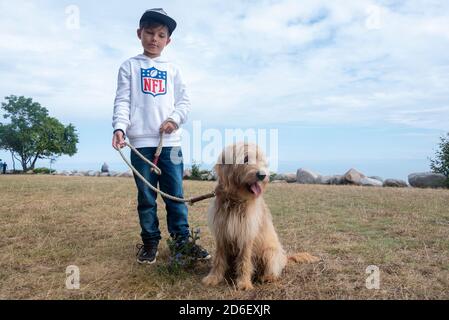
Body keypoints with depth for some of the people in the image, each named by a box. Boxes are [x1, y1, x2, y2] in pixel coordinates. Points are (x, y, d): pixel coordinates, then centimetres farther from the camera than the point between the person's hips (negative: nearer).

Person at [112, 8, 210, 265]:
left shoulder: (173, 70, 16)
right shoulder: (130, 66, 12)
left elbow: (184, 101, 11)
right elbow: (122, 101, 3)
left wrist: (175, 119, -9)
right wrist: (120, 127, -14)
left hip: (170, 141, 1)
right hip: (141, 142, -1)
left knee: (176, 194, 2)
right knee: (146, 196, 4)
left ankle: (182, 239, 10)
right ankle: (150, 242, 16)